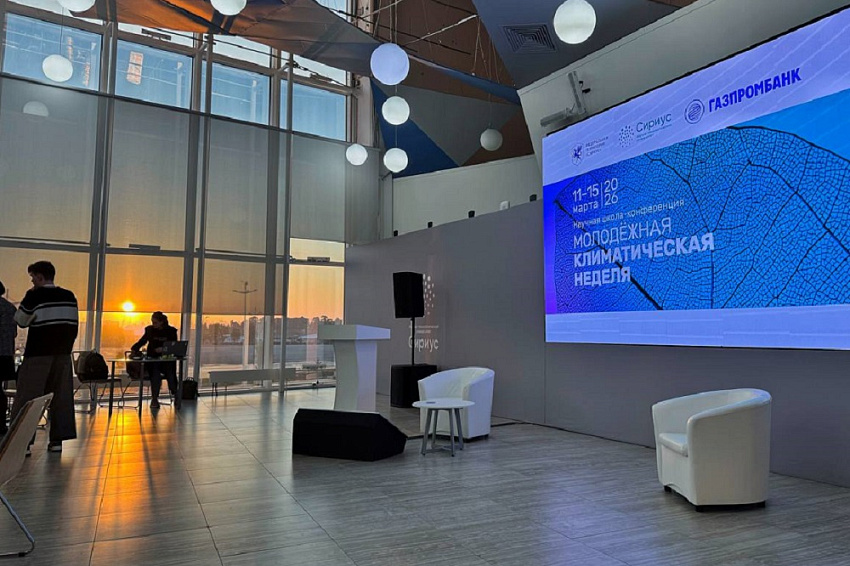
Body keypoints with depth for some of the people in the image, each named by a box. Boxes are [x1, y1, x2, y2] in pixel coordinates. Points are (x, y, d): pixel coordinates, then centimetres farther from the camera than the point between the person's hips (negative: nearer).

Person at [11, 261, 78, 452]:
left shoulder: (34, 295, -7)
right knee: (61, 397, 7)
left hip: (38, 353, -4)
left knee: (27, 397, 3)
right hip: (63, 353, 5)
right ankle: (57, 439, 9)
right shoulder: (69, 296, 6)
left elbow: (21, 321, 1)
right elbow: (75, 326, 8)